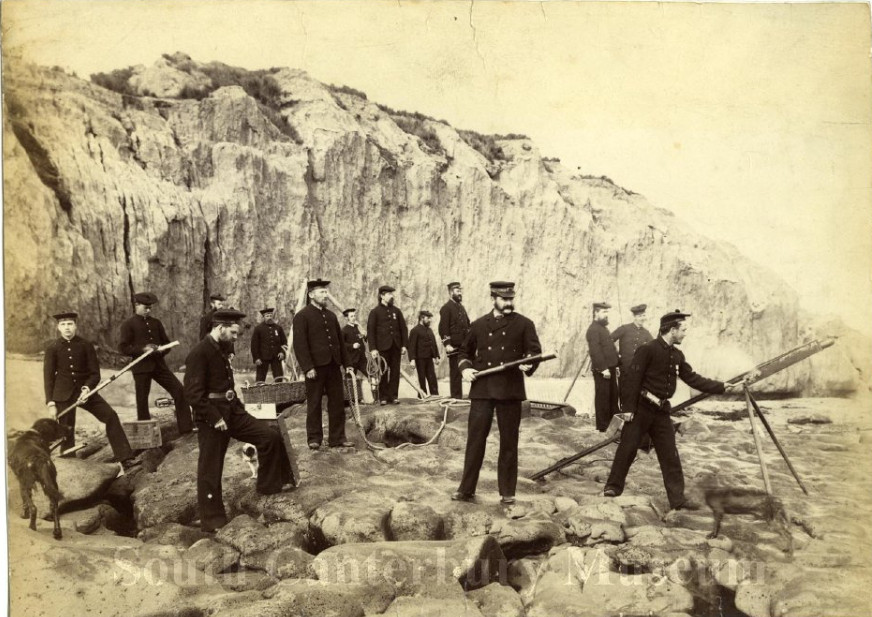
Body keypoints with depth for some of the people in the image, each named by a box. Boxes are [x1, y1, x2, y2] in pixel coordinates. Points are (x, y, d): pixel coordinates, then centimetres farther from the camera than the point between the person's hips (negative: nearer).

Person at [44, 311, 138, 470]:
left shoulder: (86, 345, -1)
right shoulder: (53, 348, -1)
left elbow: (95, 373, 2)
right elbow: (48, 377, 2)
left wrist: (87, 388, -17)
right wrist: (51, 403, -3)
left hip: (84, 390, 0)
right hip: (63, 394, 0)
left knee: (110, 415, -13)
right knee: (66, 431, 1)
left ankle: (124, 458, -13)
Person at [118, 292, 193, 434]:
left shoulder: (156, 323, 13)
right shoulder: (128, 325, -1)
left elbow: (167, 343, 17)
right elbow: (123, 348, -7)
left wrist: (161, 350, -6)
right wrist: (142, 349, -19)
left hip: (159, 364, 4)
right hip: (141, 367, -4)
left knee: (179, 390, -4)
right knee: (142, 399, 1)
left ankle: (186, 426, 1)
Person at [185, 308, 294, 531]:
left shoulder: (222, 350, 11)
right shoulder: (198, 353, -17)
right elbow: (193, 392, -22)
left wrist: (238, 405, 11)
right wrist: (215, 418, -22)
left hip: (232, 411, 8)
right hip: (212, 418, -8)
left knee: (270, 436, 3)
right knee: (210, 469, 2)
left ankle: (268, 485, 17)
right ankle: (212, 520, 14)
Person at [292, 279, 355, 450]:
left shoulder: (331, 315, 16)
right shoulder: (302, 316, -4)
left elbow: (340, 341, 18)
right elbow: (300, 344, -11)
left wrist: (347, 364, 13)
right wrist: (307, 367, -17)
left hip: (333, 366, 6)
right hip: (315, 367, -6)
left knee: (337, 403, 6)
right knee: (314, 404, 4)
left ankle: (337, 437, 13)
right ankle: (314, 438, 14)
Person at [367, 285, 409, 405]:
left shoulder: (396, 311, 13)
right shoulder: (375, 312, 2)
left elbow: (403, 328, 13)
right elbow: (370, 331, -2)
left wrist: (404, 345, 4)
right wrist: (373, 348, -10)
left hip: (396, 346, 3)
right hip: (382, 347, -3)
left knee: (395, 372, 3)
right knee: (383, 373, 1)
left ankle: (393, 396, 8)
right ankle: (383, 397, 8)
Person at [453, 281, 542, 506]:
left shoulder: (524, 324, 5)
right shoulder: (479, 325, 13)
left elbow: (535, 351, 1)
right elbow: (465, 350, 23)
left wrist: (529, 364, -21)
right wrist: (465, 367, 4)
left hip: (510, 390, -1)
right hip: (482, 389, 2)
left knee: (509, 442, 5)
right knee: (475, 439, 2)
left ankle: (507, 493, 15)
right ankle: (466, 489, 12)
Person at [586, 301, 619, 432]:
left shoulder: (603, 328, 19)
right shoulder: (593, 329, -13)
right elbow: (595, 351, -20)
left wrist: (615, 365, 17)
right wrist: (603, 368, -23)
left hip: (610, 368, 10)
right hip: (601, 370, -10)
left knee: (613, 396, 15)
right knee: (602, 397, -2)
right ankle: (602, 425, 5)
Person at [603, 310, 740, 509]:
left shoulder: (677, 355, 8)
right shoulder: (647, 350, -14)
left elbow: (693, 379, 11)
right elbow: (632, 379, -17)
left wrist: (722, 386, 5)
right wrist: (629, 408, -19)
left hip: (661, 410, 7)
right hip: (641, 408, -7)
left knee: (670, 454, 6)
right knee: (627, 448, 2)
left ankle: (677, 498, 11)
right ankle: (613, 486, 17)